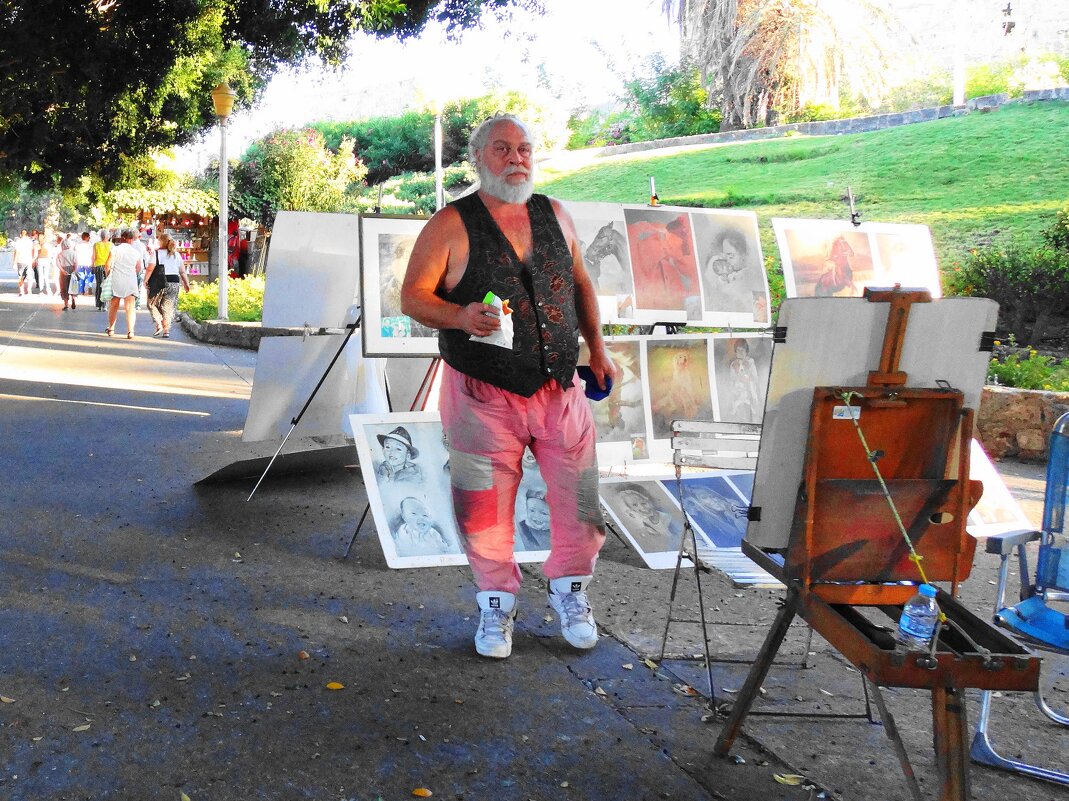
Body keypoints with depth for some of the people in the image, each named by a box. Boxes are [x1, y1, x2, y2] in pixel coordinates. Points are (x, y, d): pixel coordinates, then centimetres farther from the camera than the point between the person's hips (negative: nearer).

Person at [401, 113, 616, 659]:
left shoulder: (554, 215, 10)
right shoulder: (451, 225, -4)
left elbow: (580, 283, 21)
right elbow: (413, 296, -5)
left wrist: (596, 347, 15)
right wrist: (459, 317, -23)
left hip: (560, 389, 4)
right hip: (483, 396, -3)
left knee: (579, 501, 6)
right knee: (485, 511, 3)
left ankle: (569, 591, 30)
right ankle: (496, 602, 26)